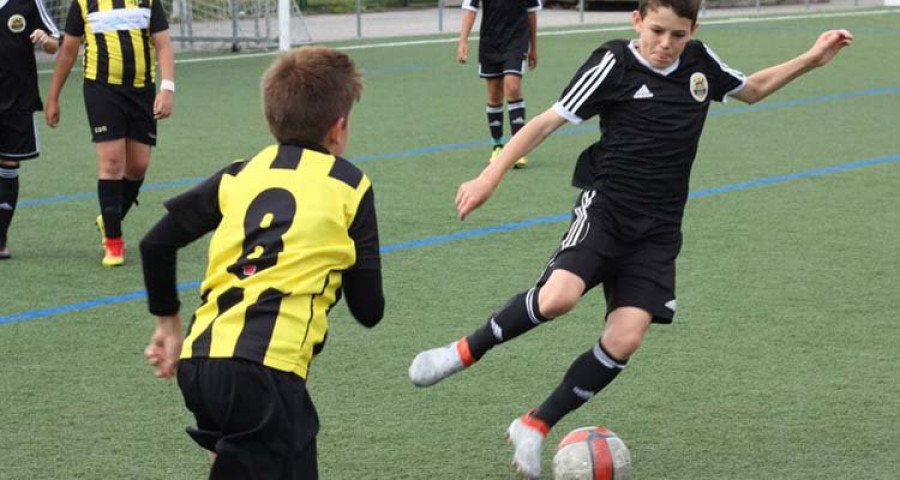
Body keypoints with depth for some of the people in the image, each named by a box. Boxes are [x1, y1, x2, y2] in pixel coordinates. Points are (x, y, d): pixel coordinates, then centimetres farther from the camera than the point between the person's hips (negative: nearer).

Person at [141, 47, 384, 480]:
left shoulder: (240, 176, 19)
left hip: (200, 357, 6)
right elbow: (368, 310, 10)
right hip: (262, 367, -6)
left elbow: (156, 244, 19)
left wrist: (168, 322, 32)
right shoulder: (350, 186, 8)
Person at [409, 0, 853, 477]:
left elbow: (753, 89, 27)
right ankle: (465, 352, -8)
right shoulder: (615, 63, -8)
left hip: (657, 231, 4)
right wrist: (490, 177, -14)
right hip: (605, 209, -4)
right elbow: (548, 120, -8)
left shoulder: (700, 62, 7)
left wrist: (810, 60, 16)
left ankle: (534, 426, 3)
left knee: (625, 338, -12)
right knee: (558, 296, -31)